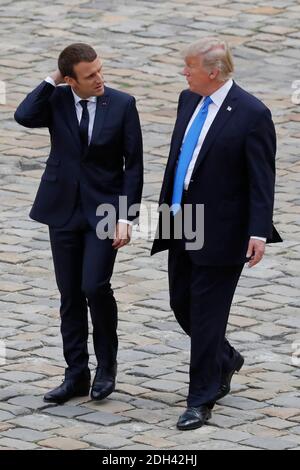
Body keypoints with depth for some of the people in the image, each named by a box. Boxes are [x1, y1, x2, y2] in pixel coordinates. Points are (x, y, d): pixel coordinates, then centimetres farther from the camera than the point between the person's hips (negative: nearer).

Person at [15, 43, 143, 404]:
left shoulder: (122, 105, -6)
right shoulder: (55, 100, -2)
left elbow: (134, 164, -4)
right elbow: (24, 116, -23)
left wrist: (126, 217, -10)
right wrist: (51, 82, -15)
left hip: (104, 210, -2)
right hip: (64, 210, 2)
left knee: (95, 287, -15)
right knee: (70, 296, 6)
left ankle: (106, 364, 6)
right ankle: (76, 375, 15)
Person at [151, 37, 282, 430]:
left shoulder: (252, 114, -16)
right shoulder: (189, 100, 6)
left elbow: (262, 180, -16)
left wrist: (259, 232, -22)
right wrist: (166, 207, 18)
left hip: (220, 234, -8)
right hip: (182, 227, 8)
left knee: (206, 316, -3)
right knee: (182, 304, 15)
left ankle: (201, 400, 6)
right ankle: (225, 361, 40)